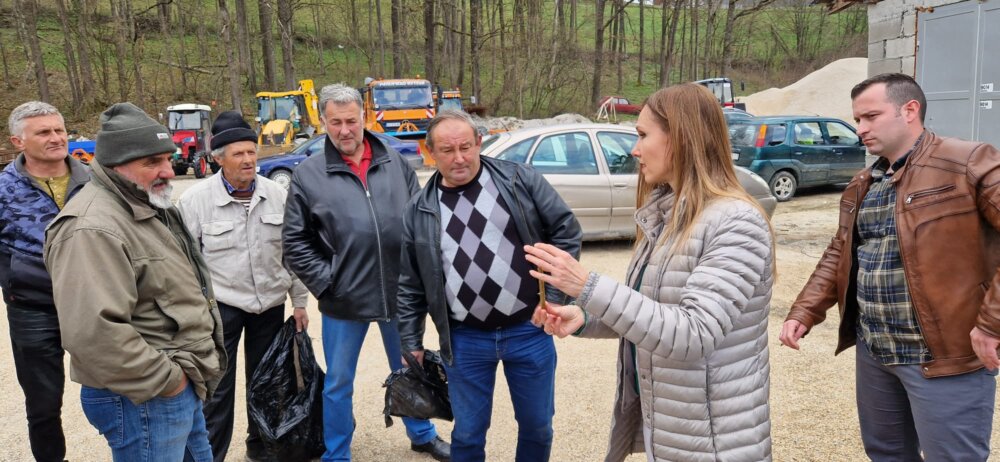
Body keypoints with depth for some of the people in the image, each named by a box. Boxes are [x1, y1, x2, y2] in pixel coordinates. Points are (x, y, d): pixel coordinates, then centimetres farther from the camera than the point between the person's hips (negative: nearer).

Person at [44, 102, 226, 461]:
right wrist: (164, 379, -21)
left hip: (181, 384, 10)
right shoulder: (93, 230, -23)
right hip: (144, 398, -10)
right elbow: (92, 333, -32)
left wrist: (181, 372, 16)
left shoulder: (149, 207, 11)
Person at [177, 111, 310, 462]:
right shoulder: (196, 199, -10)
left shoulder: (276, 195, -2)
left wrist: (299, 302, 4)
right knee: (217, 387, 2)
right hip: (221, 305, -3)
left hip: (271, 304, 3)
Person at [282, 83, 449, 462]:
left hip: (400, 294, 2)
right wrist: (325, 283, -10)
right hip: (343, 301, -2)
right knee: (338, 383, 13)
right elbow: (295, 242, -3)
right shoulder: (307, 175, -5)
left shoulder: (395, 163, 0)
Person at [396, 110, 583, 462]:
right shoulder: (419, 211, 1)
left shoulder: (519, 180, -5)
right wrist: (411, 343, 7)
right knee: (468, 433, 13)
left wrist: (554, 295, -7)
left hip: (529, 331, 0)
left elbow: (566, 229, -2)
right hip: (464, 341, 1)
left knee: (537, 426, 15)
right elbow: (410, 286, 6)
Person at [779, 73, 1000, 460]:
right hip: (873, 351, 8)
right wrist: (804, 312, 5)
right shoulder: (863, 185, 13)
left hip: (945, 355, -7)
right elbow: (839, 255, 17)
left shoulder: (968, 164, -11)